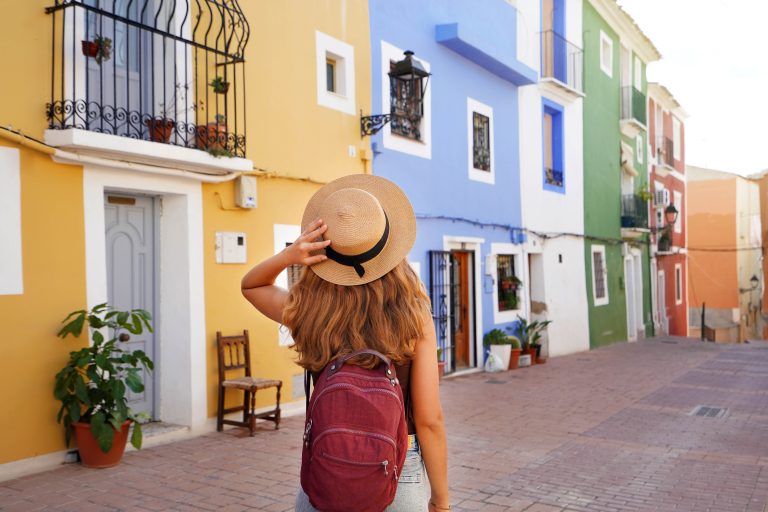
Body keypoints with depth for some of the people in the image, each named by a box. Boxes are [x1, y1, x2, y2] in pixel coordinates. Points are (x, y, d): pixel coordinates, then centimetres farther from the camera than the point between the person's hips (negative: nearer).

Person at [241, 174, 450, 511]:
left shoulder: (309, 313, -11)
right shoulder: (414, 317, -16)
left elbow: (249, 286, 10)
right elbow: (429, 421, -12)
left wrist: (287, 255, -11)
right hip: (400, 475, -1)